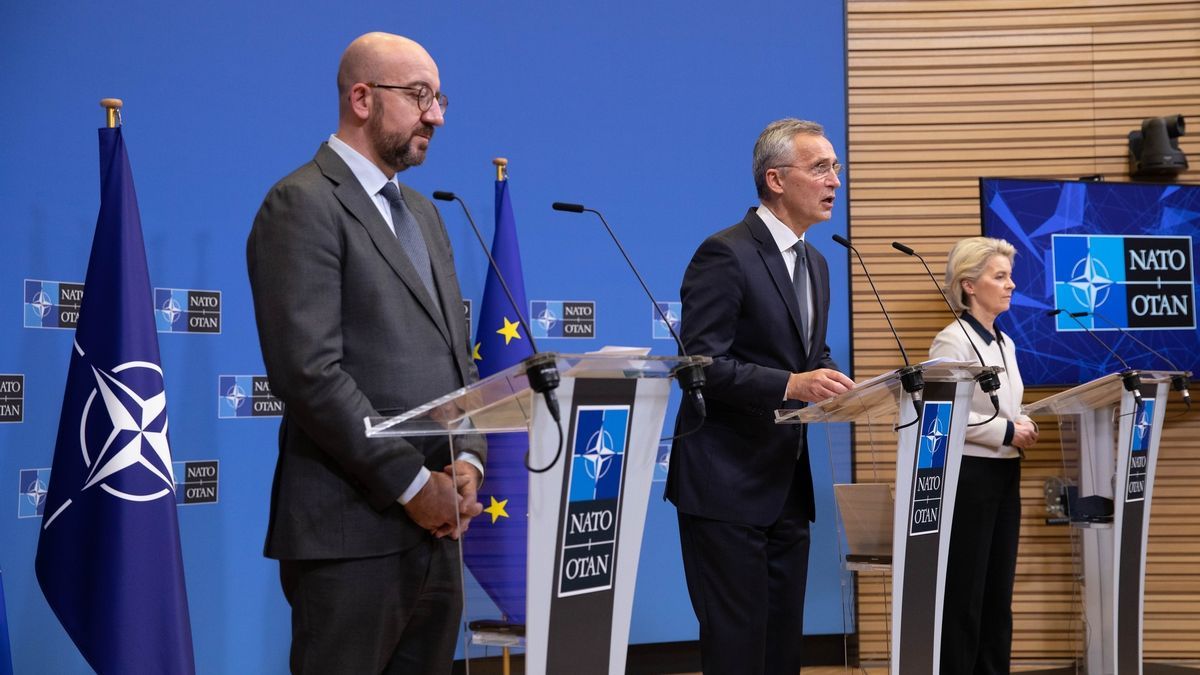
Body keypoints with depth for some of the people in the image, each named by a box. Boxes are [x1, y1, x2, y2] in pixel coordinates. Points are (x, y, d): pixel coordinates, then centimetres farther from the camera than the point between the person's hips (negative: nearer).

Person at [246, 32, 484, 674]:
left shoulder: (422, 213, 19)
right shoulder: (302, 205, -8)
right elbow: (309, 372, -17)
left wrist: (467, 459, 2)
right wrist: (413, 482, -15)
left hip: (435, 526, 8)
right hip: (354, 529, -8)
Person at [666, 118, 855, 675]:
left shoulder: (814, 264, 14)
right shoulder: (726, 255, -13)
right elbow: (700, 364, -19)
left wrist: (833, 383, 1)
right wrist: (791, 384, -27)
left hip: (787, 483, 8)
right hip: (727, 483, -8)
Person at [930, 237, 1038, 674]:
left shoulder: (1005, 344, 14)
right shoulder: (952, 341, -12)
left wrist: (1023, 426, 1)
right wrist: (1007, 433, -17)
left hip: (1004, 474, 8)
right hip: (968, 474, -8)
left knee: (999, 589, 11)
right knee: (964, 591, -2)